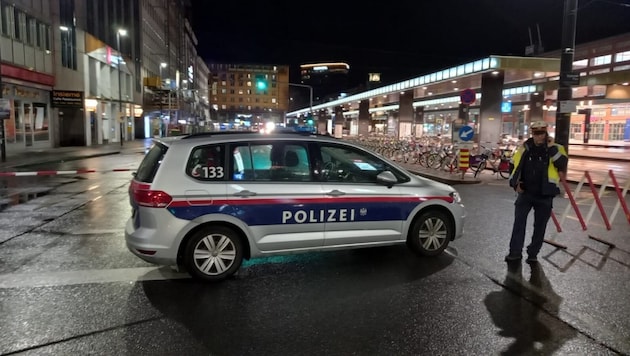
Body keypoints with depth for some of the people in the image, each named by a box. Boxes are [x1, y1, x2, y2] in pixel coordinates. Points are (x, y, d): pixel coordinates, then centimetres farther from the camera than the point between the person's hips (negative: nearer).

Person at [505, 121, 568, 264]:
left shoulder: (556, 148, -4)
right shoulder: (524, 147, 2)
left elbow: (562, 165, -22)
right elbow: (513, 165, 14)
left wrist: (551, 148, -23)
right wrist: (516, 183, 6)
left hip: (545, 195, -1)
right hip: (525, 193, 1)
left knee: (540, 226, 7)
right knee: (519, 223, -1)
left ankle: (533, 254, 18)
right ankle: (515, 252, 6)